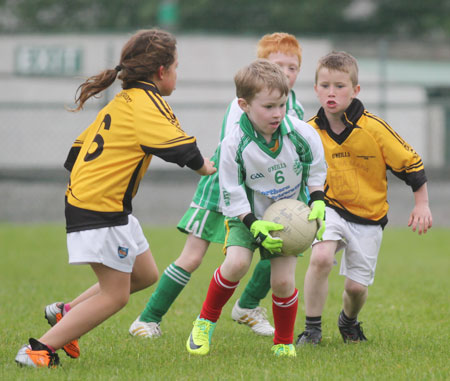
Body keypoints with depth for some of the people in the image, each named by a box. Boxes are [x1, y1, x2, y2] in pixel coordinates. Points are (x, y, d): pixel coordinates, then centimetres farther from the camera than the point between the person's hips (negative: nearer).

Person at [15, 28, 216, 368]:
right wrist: (203, 166, -1)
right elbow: (181, 147, -21)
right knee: (115, 296, -3)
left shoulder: (120, 103, 14)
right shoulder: (147, 104, -14)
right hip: (101, 212, -10)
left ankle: (65, 313, 21)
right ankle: (38, 350, -5)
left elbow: (81, 144, 18)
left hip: (84, 198, 10)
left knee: (145, 275, 18)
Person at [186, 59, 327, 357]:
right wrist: (255, 226, -25)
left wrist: (318, 205, -9)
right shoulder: (235, 144, -22)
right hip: (247, 216, -1)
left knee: (283, 280, -10)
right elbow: (232, 194, -15)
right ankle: (206, 321, 0)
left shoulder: (302, 134, -16)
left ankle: (284, 343, 13)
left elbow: (316, 171, 3)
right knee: (237, 263, -25)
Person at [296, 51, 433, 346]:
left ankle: (349, 321, 40)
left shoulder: (373, 128, -16)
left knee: (357, 285, 2)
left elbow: (410, 163, -7)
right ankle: (312, 329, -13)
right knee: (321, 257, -28)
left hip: (368, 216, -1)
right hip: (330, 208, 1)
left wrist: (422, 205, -6)